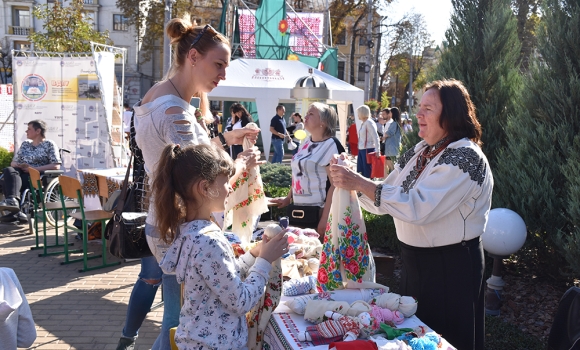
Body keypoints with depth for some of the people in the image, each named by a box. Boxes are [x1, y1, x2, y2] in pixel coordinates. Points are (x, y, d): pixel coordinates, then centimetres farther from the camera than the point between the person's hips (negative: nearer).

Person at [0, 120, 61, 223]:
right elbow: (13, 163, 26)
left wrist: (34, 169, -14)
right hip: (22, 175, 6)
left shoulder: (49, 144, 6)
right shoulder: (25, 144, 25)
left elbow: (56, 166, -6)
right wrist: (20, 166, 0)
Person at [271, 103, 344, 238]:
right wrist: (288, 198, 17)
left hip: (319, 211, -7)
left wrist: (325, 219, -20)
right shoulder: (306, 142, 10)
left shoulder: (331, 145, -12)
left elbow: (335, 184, -17)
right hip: (300, 209, 7)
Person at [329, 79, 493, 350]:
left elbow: (418, 207, -32)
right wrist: (349, 182, -10)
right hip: (415, 261, 8)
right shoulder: (420, 151, 5)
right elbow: (385, 197, 7)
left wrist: (359, 183, -32)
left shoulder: (465, 157, -21)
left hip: (450, 268, -8)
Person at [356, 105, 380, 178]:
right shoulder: (363, 123, 14)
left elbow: (375, 137, -18)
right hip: (361, 149, 9)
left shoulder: (369, 122, -13)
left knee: (367, 172, -4)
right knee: (361, 171, 12)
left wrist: (377, 151, -23)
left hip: (368, 149, -9)